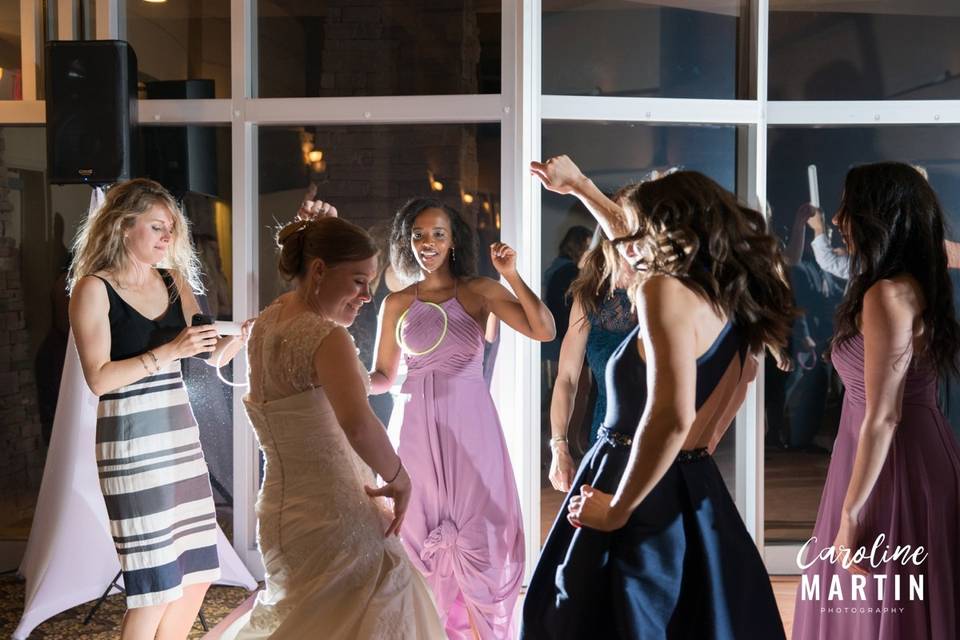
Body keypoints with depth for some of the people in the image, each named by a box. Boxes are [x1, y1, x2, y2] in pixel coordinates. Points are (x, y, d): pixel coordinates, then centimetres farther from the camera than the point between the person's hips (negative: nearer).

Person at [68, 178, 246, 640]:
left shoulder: (174, 282, 11)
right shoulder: (94, 288, -6)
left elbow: (214, 355, 9)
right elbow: (99, 378, -14)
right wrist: (170, 351, -20)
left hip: (180, 429, 6)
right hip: (130, 438, -6)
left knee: (198, 572, 8)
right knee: (156, 583, -4)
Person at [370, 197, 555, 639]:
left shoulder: (480, 291, 1)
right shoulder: (397, 304, 8)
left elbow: (544, 331, -11)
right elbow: (383, 377, 12)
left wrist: (511, 275, -17)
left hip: (470, 425, -2)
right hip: (417, 427, 2)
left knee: (474, 537, 0)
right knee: (419, 536, 7)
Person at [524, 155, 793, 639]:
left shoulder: (666, 290, -16)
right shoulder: (731, 295, 10)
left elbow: (671, 416, -28)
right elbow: (641, 245, 28)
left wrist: (617, 509, -17)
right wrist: (578, 186, 35)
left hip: (647, 503, -8)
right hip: (700, 500, 8)